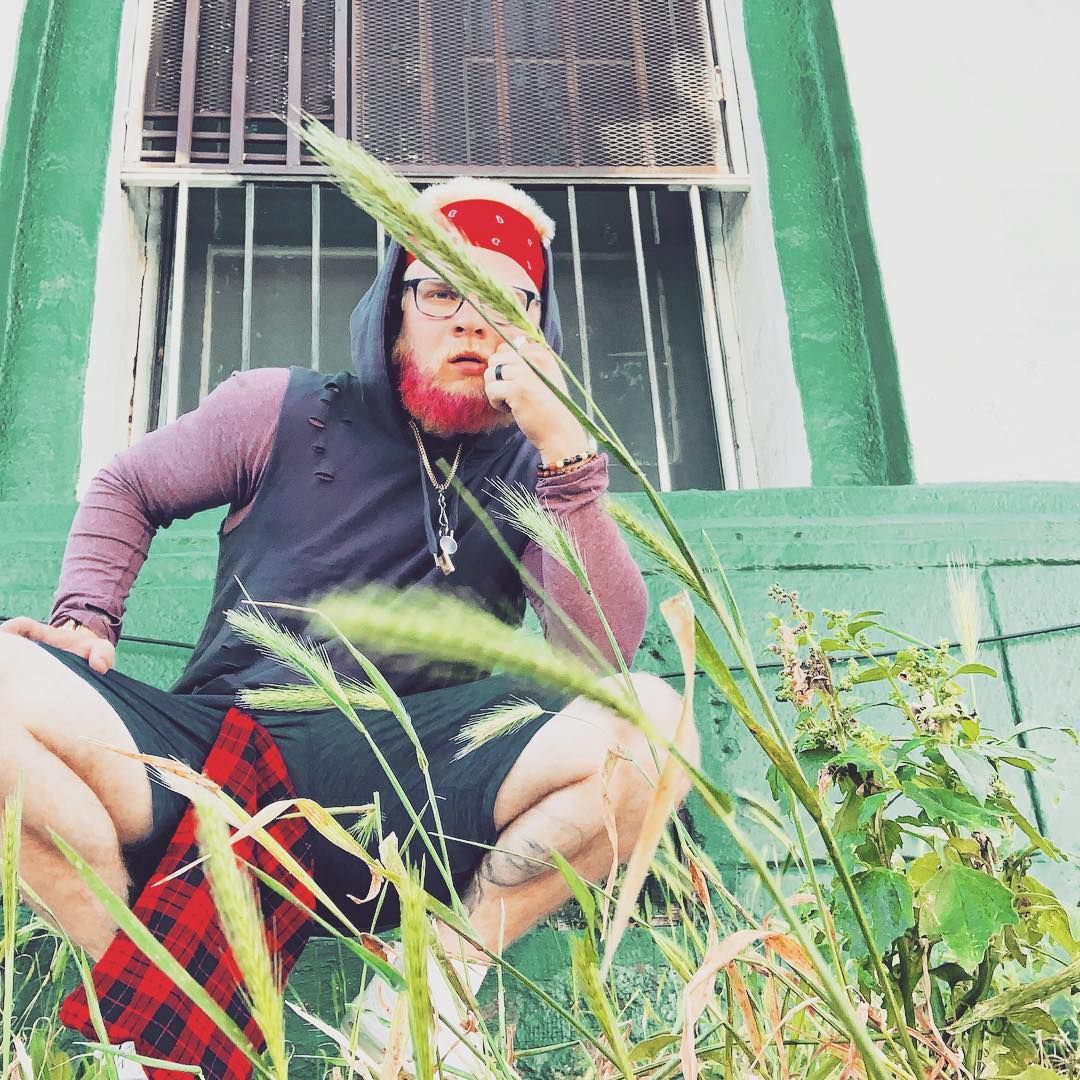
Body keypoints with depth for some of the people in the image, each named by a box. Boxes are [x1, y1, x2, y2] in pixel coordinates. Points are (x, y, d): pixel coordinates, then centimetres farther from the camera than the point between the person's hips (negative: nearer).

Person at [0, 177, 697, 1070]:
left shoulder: (530, 474, 9)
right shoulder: (285, 412, 11)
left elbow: (604, 648, -7)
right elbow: (126, 491, 24)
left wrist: (564, 447, -13)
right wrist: (87, 621, 6)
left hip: (410, 794, 0)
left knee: (651, 717, -25)